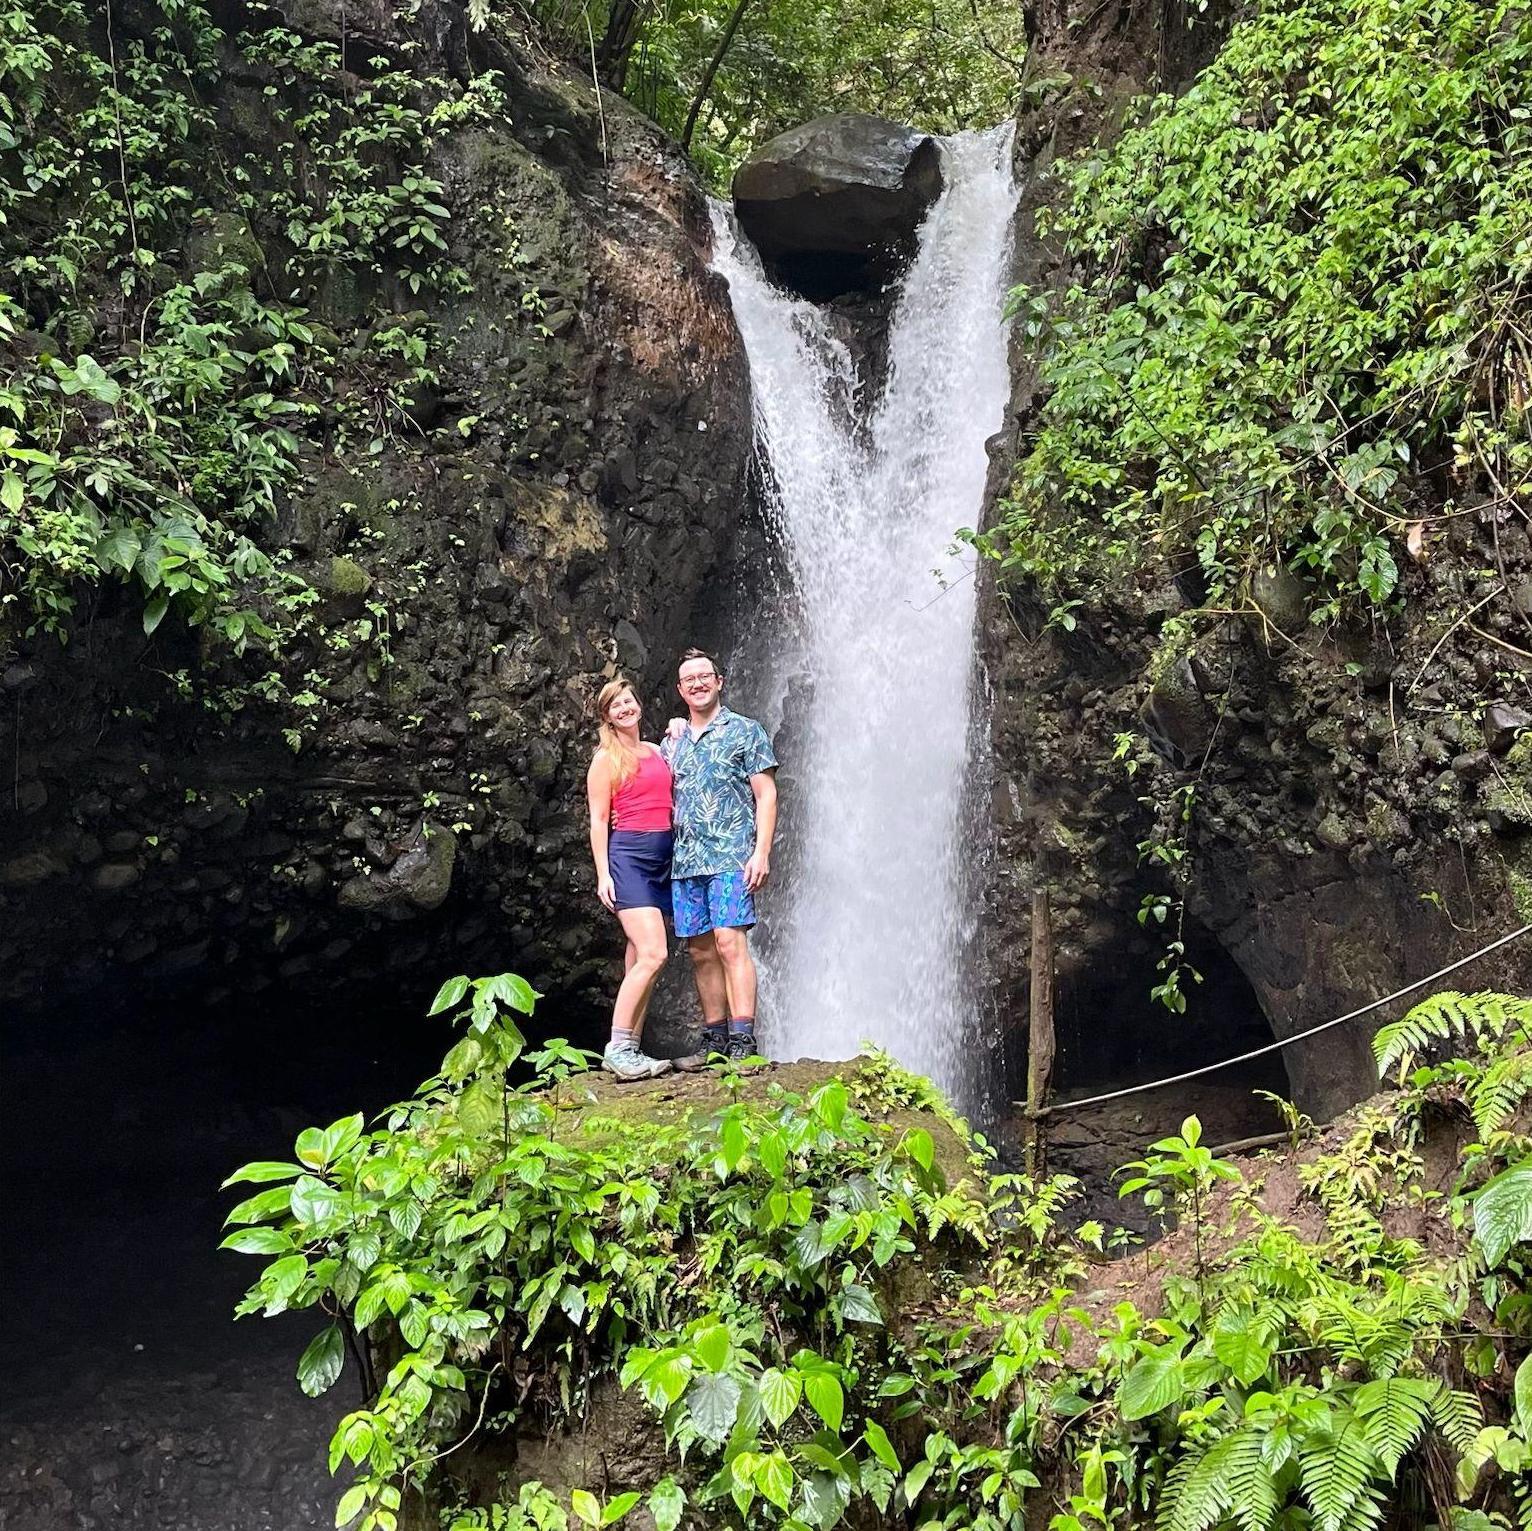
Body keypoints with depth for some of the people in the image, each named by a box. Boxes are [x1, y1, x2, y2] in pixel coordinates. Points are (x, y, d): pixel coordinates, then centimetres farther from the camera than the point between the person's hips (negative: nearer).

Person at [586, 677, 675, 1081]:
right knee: (652, 954, -18)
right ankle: (617, 1049, -14)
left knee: (640, 960, 4)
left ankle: (630, 1051, 5)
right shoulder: (606, 759, 1)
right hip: (628, 856, -6)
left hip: (663, 858, 6)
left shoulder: (657, 752, 18)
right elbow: (598, 820, -3)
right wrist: (603, 874, -10)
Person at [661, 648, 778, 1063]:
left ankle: (743, 1044, -17)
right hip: (684, 861, 6)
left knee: (729, 943, -15)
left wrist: (761, 852, -12)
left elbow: (766, 796, -1)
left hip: (730, 857, -6)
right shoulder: (671, 742, 19)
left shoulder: (744, 730, 4)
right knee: (701, 952, 5)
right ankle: (714, 1041, 11)